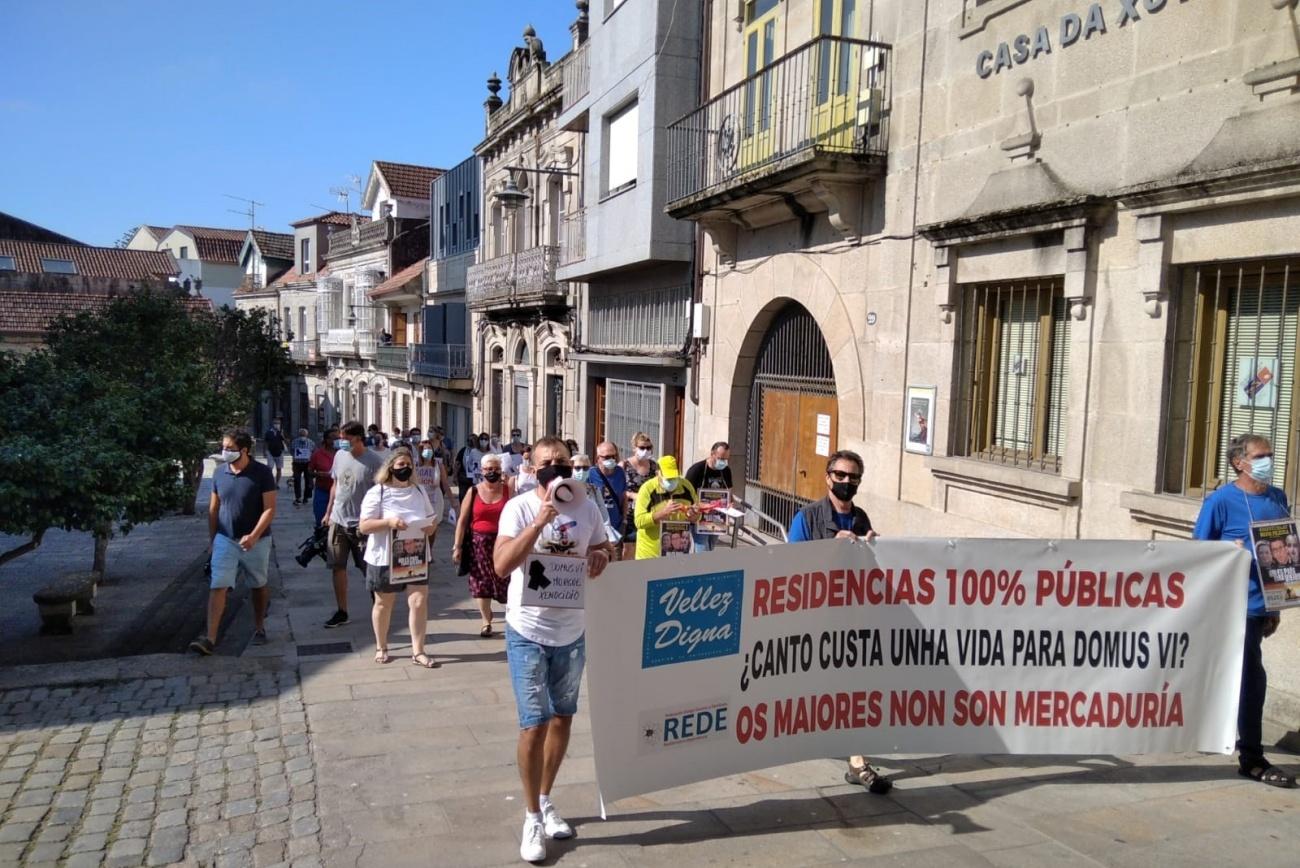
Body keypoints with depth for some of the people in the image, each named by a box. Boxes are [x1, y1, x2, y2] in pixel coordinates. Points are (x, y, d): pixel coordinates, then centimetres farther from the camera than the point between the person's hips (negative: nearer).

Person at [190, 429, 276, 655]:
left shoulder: (262, 473, -11)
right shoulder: (220, 472, 0)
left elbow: (270, 508, -13)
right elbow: (213, 508, 9)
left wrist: (254, 536, -22)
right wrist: (211, 539, 9)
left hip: (256, 541, -2)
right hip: (225, 539, 2)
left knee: (259, 586, 13)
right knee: (218, 587, -8)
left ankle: (259, 628, 31)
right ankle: (210, 639, -10)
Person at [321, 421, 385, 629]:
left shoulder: (374, 462, -15)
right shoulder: (340, 455, 4)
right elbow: (335, 485, 15)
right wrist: (328, 512, 14)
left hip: (362, 524, -6)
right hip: (338, 521, 6)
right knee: (338, 567, 9)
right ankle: (342, 611, 19)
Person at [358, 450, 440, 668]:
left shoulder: (419, 490, 7)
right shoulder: (377, 492, -8)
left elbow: (431, 518, 14)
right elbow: (364, 526, -12)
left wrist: (431, 526, -10)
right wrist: (388, 522, -26)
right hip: (385, 557, -3)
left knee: (419, 602, -5)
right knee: (383, 603, 13)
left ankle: (418, 651, 4)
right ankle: (381, 647, 31)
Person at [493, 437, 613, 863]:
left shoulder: (587, 508, -1)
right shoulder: (519, 508, -14)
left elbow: (603, 548, 13)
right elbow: (502, 565, -26)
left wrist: (600, 556, -11)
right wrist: (541, 520, -34)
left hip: (572, 632, 5)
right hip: (528, 632, -5)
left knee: (563, 717, 16)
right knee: (535, 724, -4)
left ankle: (545, 800, 36)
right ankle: (532, 818, 15)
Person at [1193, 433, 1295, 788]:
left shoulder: (1278, 498, 8)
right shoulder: (1222, 500, -11)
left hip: (1262, 603, 7)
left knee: (1244, 675, 17)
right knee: (1252, 678, -4)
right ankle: (1251, 759, 6)